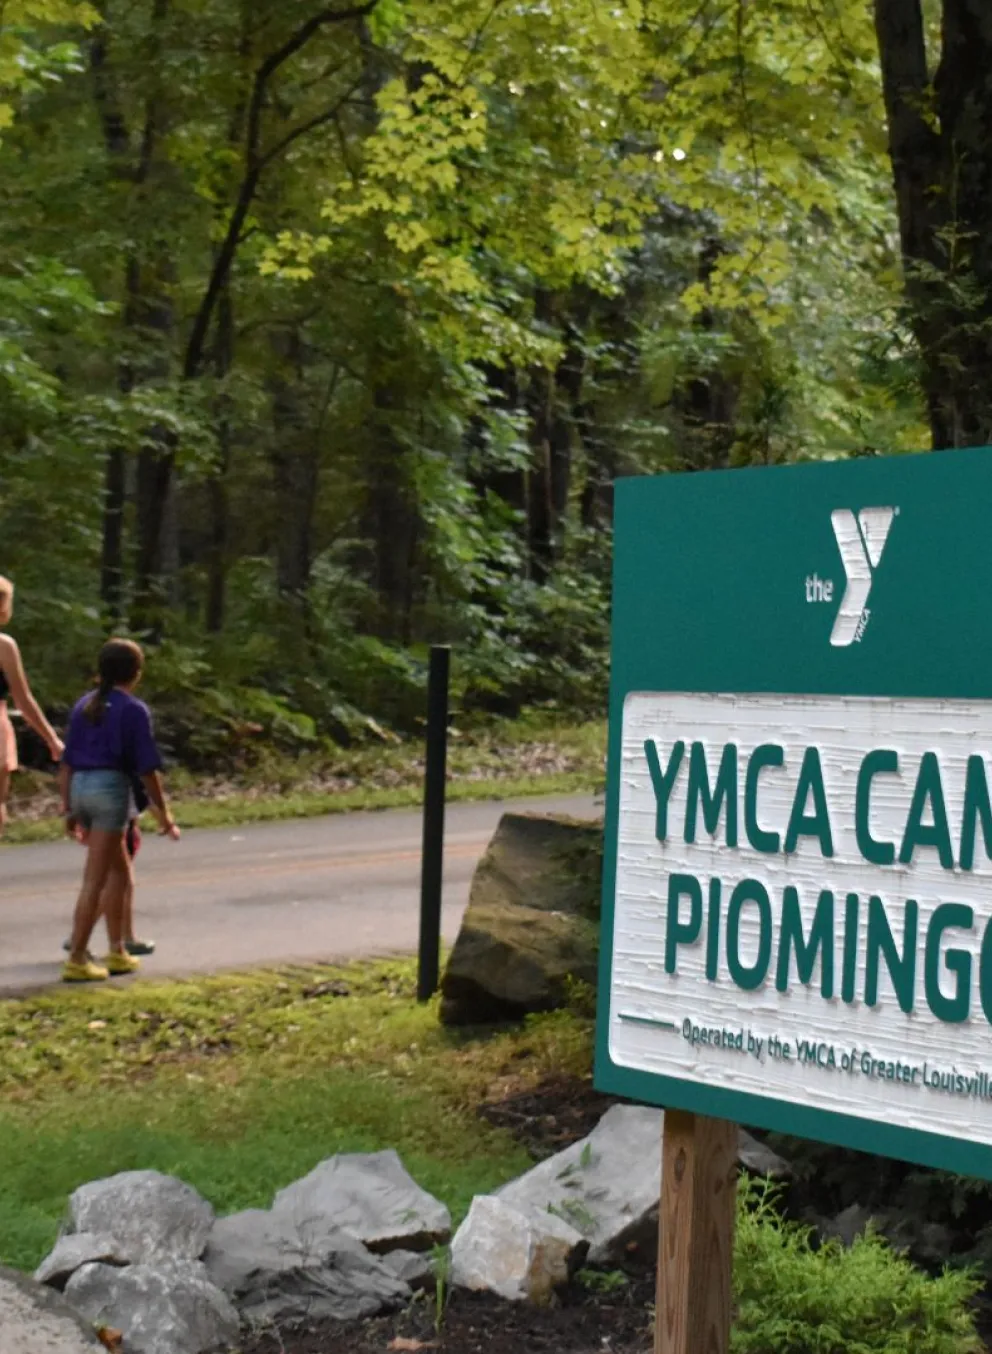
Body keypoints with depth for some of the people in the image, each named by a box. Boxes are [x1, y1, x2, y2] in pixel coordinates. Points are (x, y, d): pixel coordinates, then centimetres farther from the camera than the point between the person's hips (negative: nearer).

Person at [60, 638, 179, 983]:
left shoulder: (84, 705, 12)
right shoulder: (133, 710, -6)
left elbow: (67, 761, 11)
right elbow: (147, 768, -8)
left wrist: (68, 808, 16)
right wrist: (163, 812, 0)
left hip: (80, 786, 7)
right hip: (111, 787, -7)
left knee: (119, 870, 19)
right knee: (95, 879, -4)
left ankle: (117, 952, 22)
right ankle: (76, 960, -4)